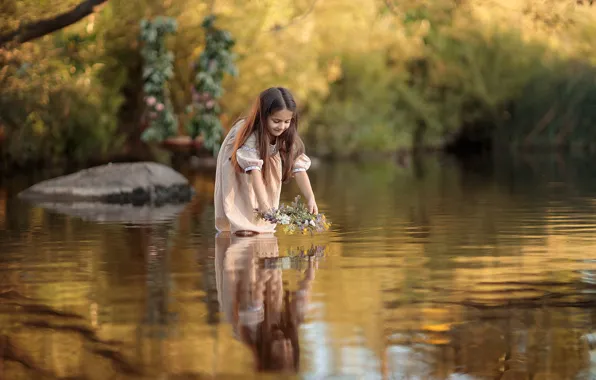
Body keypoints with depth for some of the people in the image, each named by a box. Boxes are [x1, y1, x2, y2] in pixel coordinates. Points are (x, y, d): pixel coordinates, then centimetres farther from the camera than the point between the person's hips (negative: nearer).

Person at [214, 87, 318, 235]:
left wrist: (310, 199, -45)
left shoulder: (288, 138, -28)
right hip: (234, 164, -5)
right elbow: (254, 169, -52)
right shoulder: (251, 135, -44)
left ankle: (263, 225, -8)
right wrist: (263, 204, -61)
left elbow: (299, 167, -32)